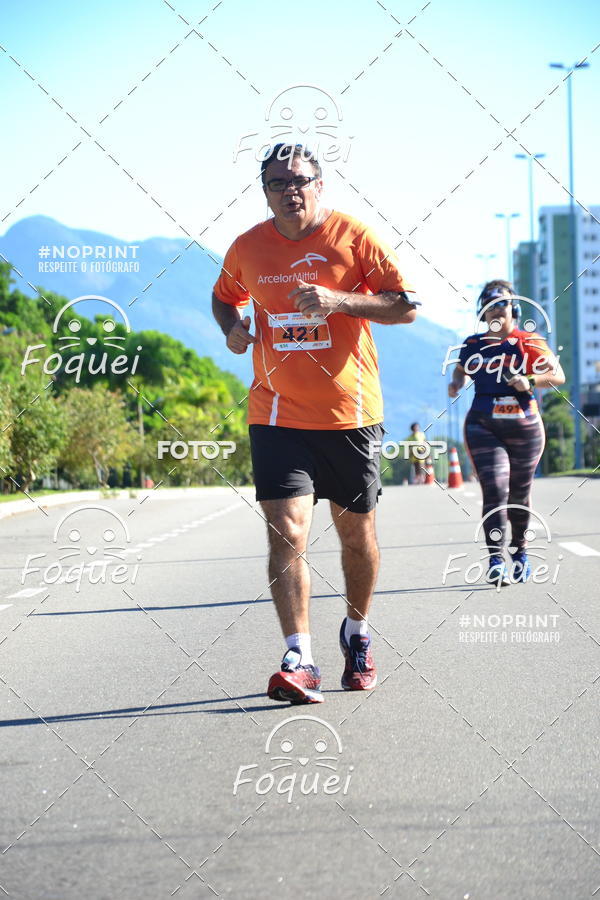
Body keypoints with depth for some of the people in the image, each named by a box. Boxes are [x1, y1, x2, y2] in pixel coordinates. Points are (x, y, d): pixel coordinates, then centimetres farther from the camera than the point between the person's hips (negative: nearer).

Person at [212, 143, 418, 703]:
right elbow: (224, 297, 25)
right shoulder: (248, 248, 4)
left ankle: (357, 633, 36)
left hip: (349, 414, 0)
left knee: (356, 531, 12)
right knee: (286, 532, -14)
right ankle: (298, 660, -15)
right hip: (277, 414, 1)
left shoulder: (353, 237, -4)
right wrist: (233, 327, 1)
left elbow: (407, 305, -7)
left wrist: (339, 300, -20)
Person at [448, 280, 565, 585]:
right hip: (483, 426, 1)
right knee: (495, 489, -16)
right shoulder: (472, 345, 10)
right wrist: (455, 383, 7)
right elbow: (461, 368, 30)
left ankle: (520, 549, 34)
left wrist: (530, 381, -24)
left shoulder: (528, 342, -1)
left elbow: (558, 375, -6)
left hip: (524, 427, -1)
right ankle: (495, 559, -21)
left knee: (519, 494, 11)